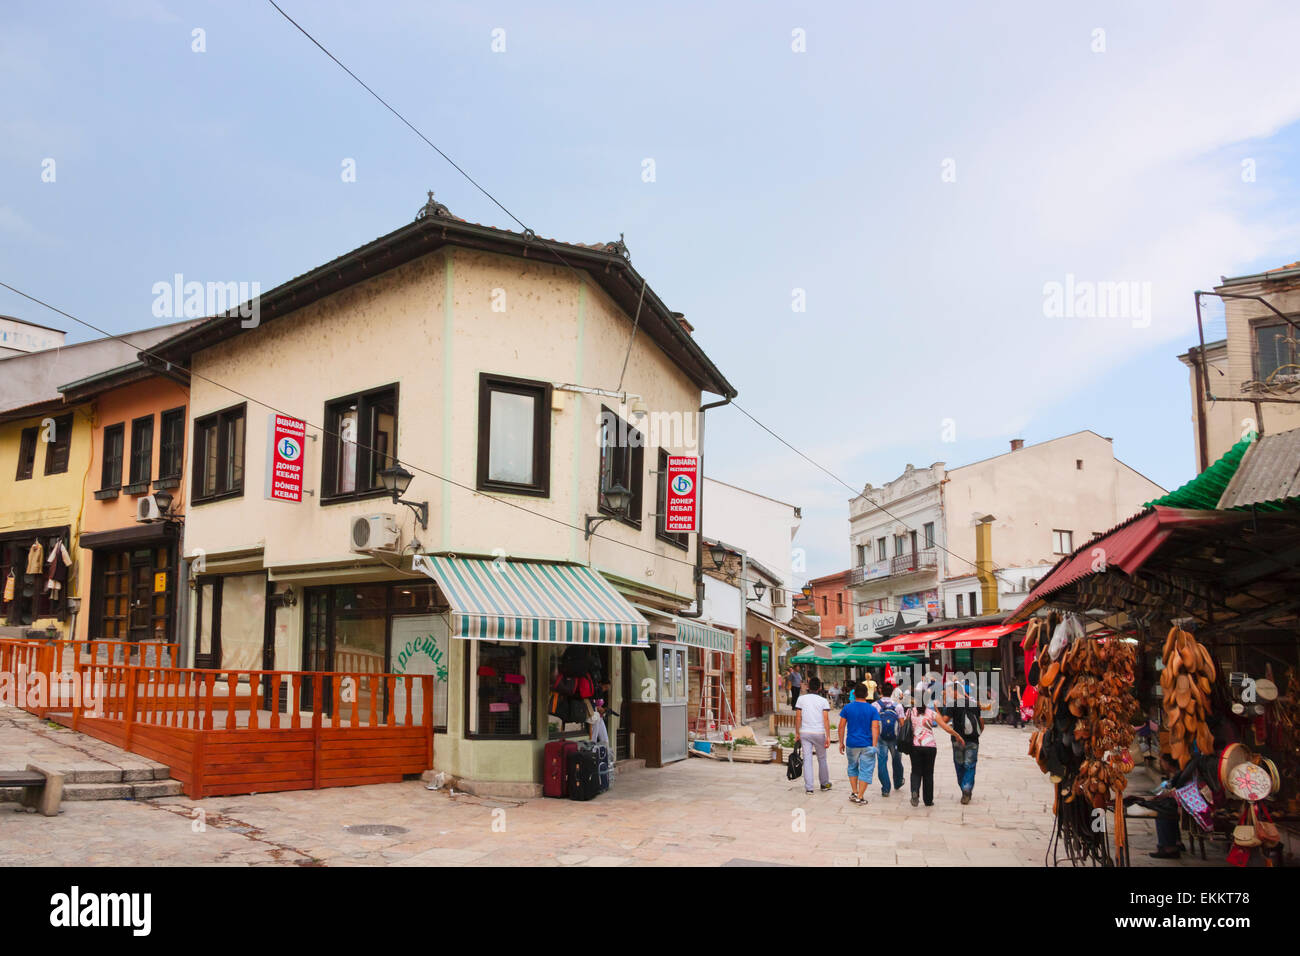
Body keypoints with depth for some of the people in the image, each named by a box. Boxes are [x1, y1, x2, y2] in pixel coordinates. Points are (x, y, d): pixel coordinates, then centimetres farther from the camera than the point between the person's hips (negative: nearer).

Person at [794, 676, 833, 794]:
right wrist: (828, 736, -8)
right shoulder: (824, 701, -2)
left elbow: (798, 718, 1)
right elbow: (826, 719, -9)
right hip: (819, 733, -1)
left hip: (805, 733, 1)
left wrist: (797, 733, 8)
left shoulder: (801, 699, 1)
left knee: (807, 760, 2)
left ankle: (808, 787, -1)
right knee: (822, 759, 15)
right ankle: (824, 784, 29)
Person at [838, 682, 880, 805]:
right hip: (867, 744, -2)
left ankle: (854, 793, 19)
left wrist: (841, 742, 9)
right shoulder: (872, 709, -5)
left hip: (852, 744, 2)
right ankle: (860, 797, 3)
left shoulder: (847, 707, -2)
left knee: (852, 767, 21)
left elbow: (841, 726, 0)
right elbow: (875, 728, -12)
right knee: (866, 770, 5)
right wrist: (874, 746, -11)